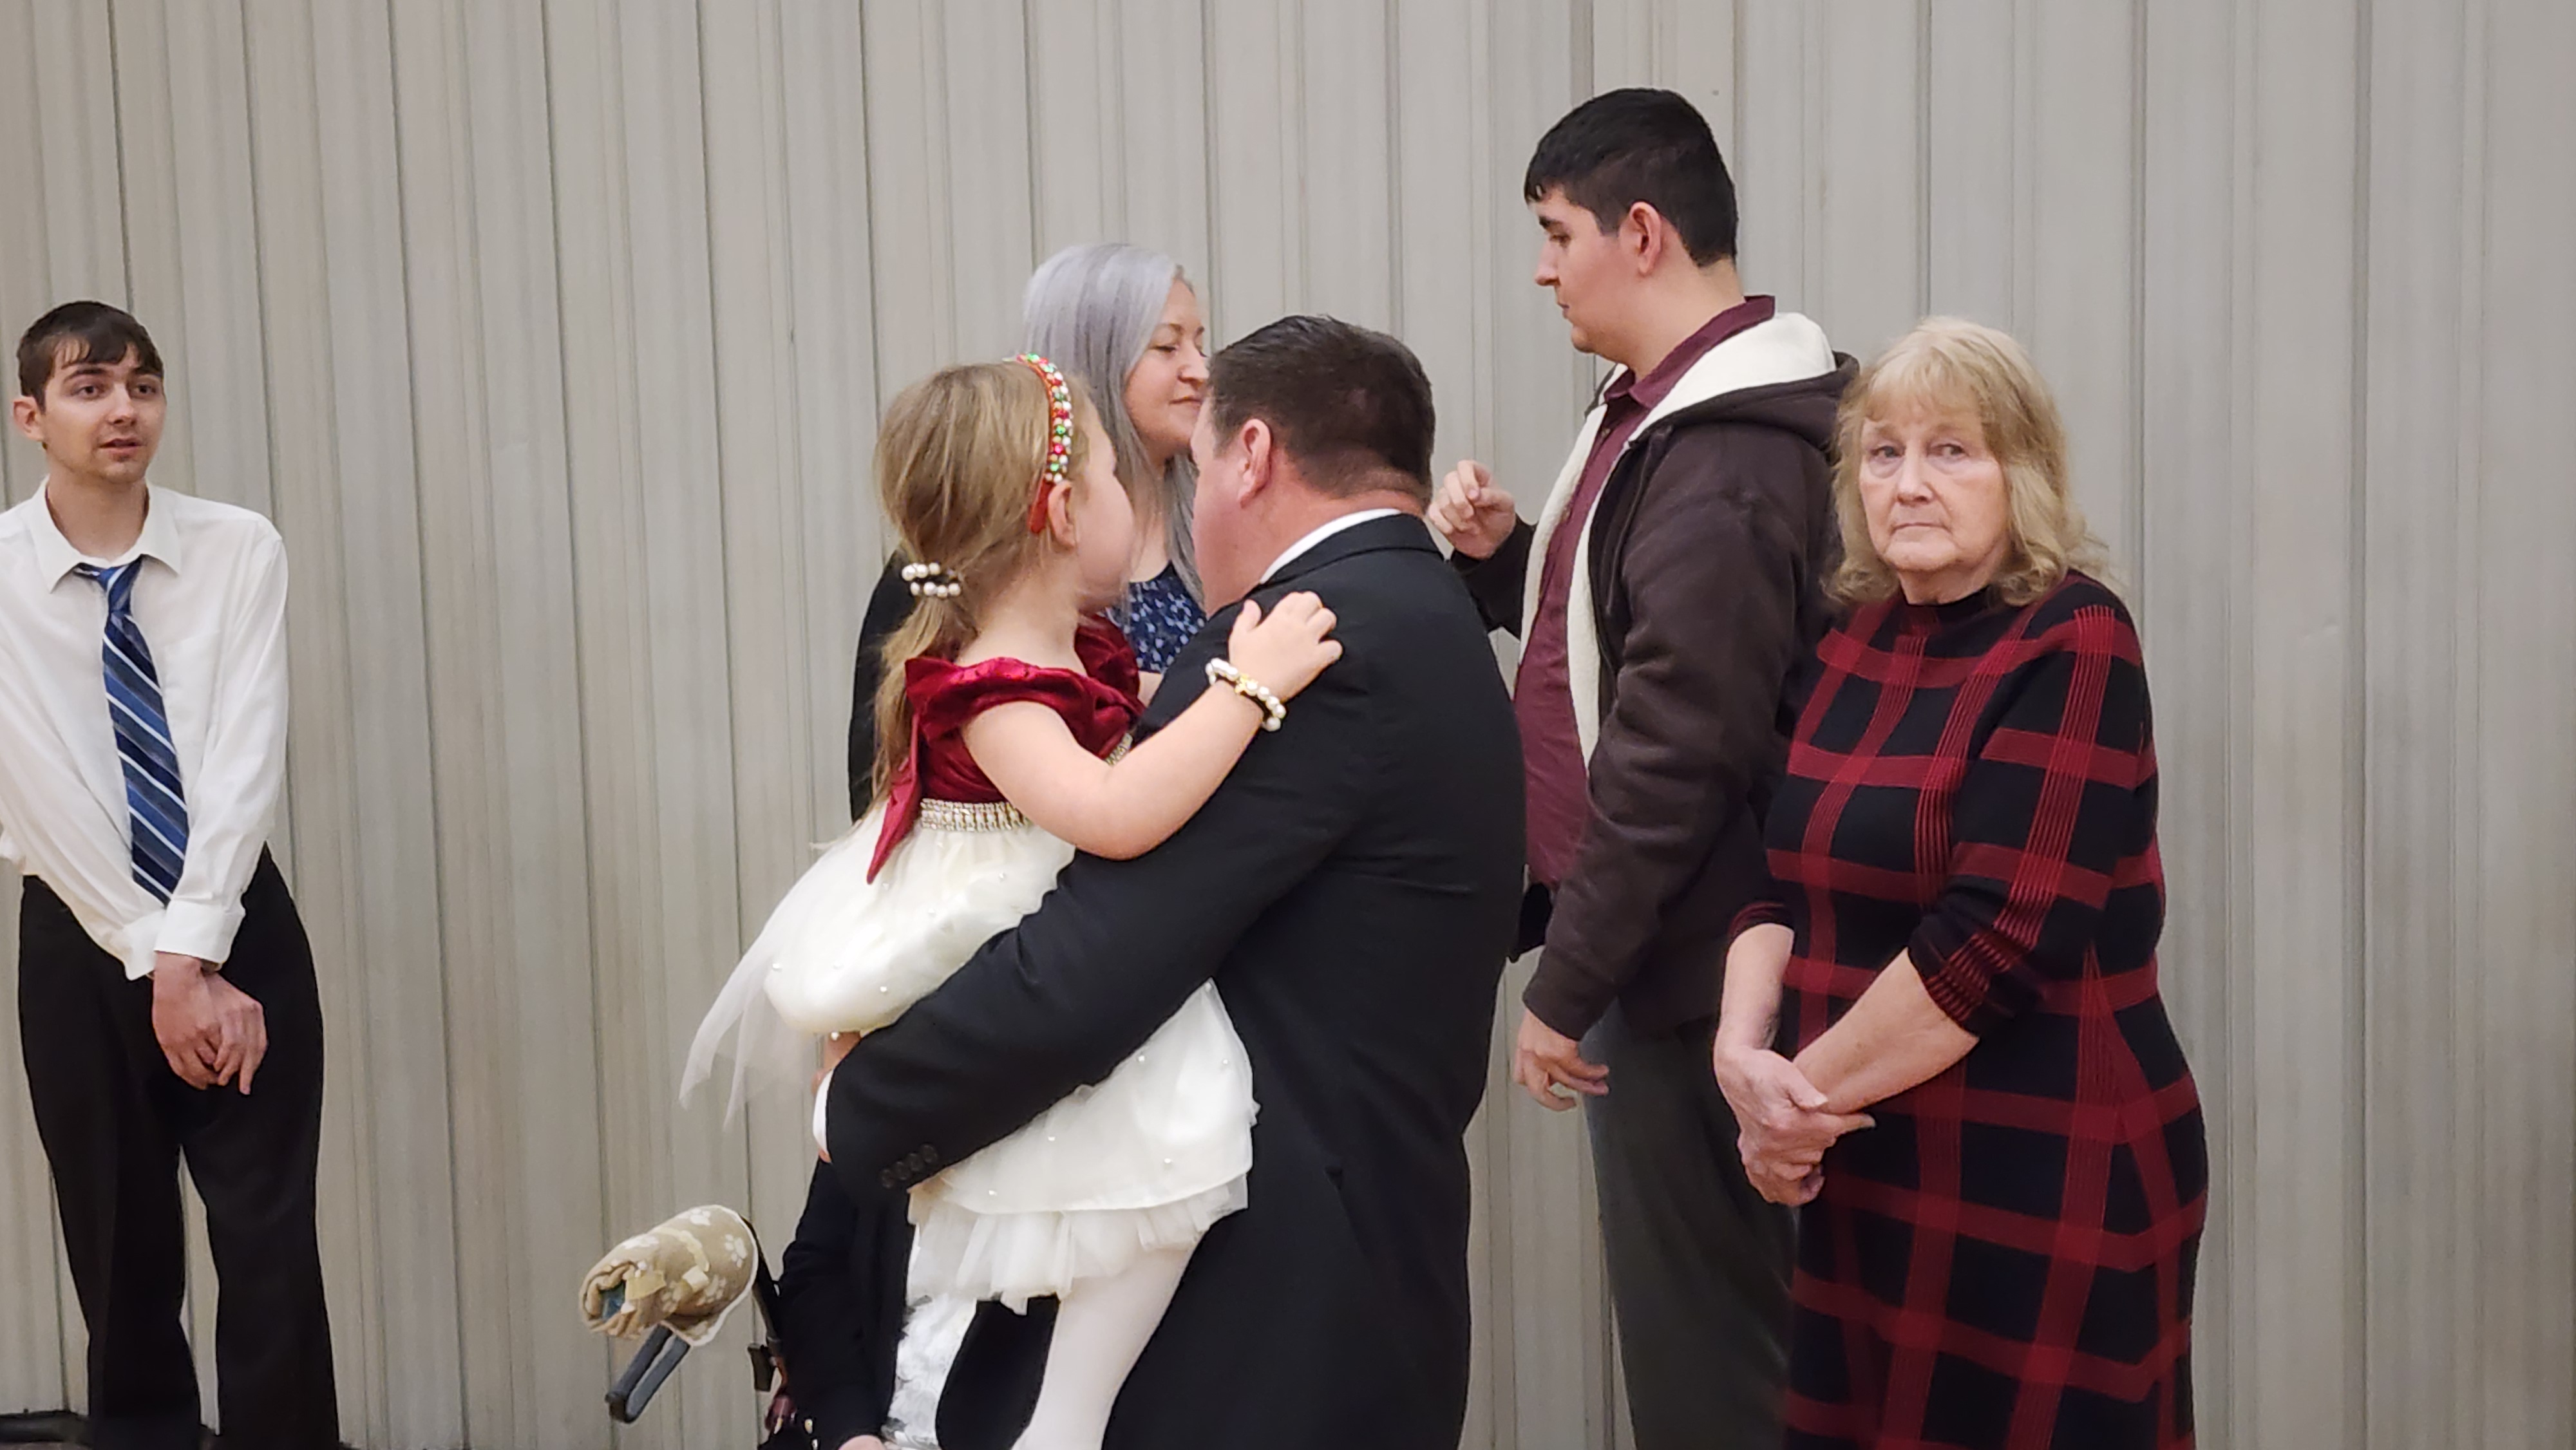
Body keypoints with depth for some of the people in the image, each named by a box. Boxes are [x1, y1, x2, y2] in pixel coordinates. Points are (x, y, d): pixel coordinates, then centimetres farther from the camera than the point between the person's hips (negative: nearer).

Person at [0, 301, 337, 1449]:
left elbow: (245, 761, -11)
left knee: (272, 1243, -1)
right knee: (120, 1254, 8)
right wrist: (155, 968, -14)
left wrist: (190, 954, -18)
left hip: (239, 923, 0)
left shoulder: (239, 551, -4)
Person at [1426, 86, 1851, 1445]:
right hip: (1644, 940, 10)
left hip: (1679, 966, -10)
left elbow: (1671, 756, -23)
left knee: (1700, 1339, 1)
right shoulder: (1661, 408, 12)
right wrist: (1501, 555, 1)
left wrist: (1565, 986, -17)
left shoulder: (1728, 467, -20)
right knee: (1687, 1308, 18)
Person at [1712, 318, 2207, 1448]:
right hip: (1867, 1177, 7)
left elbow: (1998, 939, -20)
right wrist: (1743, 1049, -10)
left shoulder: (2072, 646, -12)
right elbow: (1782, 881, 8)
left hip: (2040, 1185, -6)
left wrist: (1809, 1092, -13)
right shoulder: (1852, 644, 9)